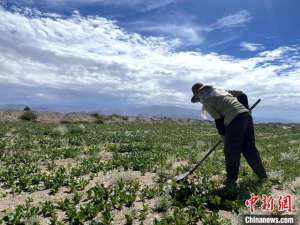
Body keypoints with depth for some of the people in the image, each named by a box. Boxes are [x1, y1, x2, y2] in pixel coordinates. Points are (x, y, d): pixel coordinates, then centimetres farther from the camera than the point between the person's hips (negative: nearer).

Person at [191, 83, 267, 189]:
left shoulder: (205, 100, 3)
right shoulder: (220, 90, 26)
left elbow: (218, 120, -2)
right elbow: (241, 94, 23)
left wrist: (224, 137, 8)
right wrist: (245, 109, 26)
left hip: (235, 120, -8)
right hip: (246, 115, 8)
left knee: (231, 152, 4)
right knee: (250, 149, 18)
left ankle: (231, 180, 14)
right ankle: (262, 176, 27)